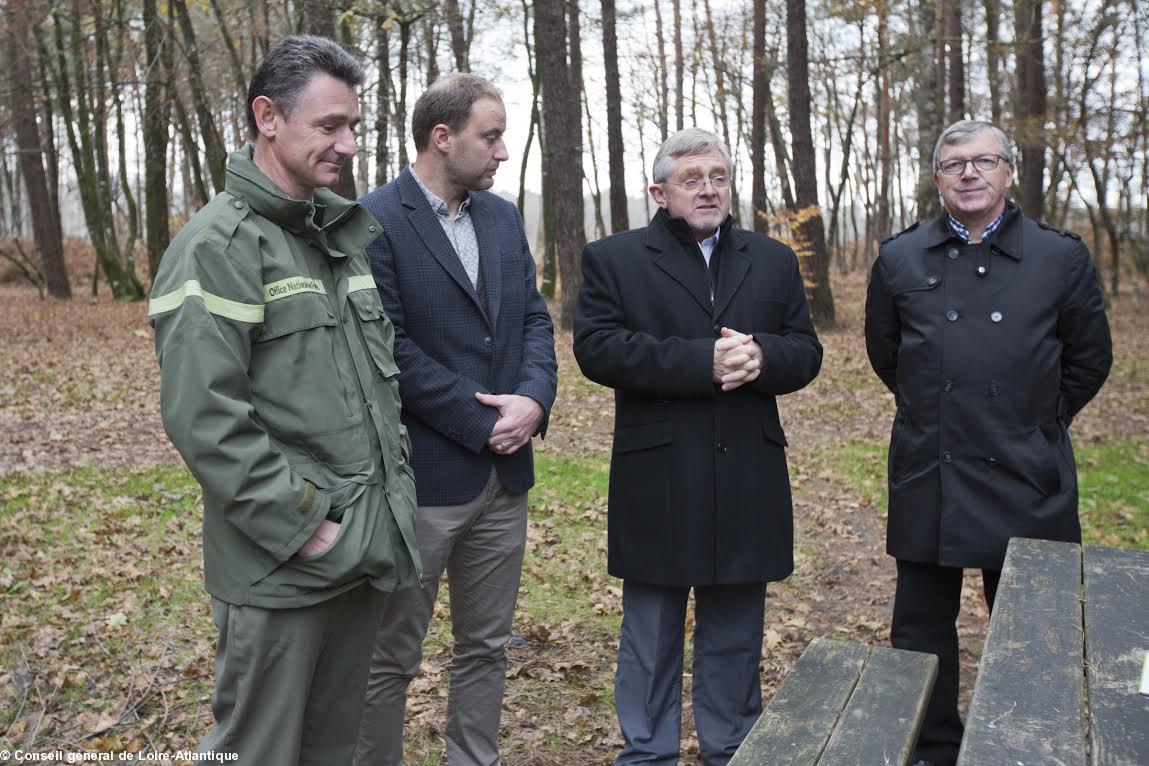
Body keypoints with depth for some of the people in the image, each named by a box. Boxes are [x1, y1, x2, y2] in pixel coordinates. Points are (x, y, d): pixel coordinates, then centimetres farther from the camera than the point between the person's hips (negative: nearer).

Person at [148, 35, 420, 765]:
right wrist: (300, 525, -17)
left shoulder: (350, 231, 11)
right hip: (281, 566, -7)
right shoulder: (218, 246, -11)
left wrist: (393, 479, 9)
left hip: (368, 547, 7)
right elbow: (202, 416, -19)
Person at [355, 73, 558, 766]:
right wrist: (481, 421, -14)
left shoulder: (503, 216, 10)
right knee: (391, 658, 9)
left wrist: (533, 399, -9)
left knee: (486, 649, 18)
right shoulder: (376, 221, -12)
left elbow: (535, 318, 9)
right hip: (421, 475, -6)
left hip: (504, 472, 7)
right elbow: (390, 347, -17)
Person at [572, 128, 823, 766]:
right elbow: (597, 348, -12)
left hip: (747, 487, 3)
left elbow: (805, 352, 8)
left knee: (735, 639, 15)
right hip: (656, 487, -3)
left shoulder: (773, 261, 13)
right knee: (650, 641, 10)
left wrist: (761, 356, -16)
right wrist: (701, 362, -19)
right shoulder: (612, 259, 1)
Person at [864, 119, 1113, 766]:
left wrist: (1035, 421, 13)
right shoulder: (900, 259, 4)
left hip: (1026, 479, -1)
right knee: (923, 629, 11)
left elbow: (1090, 358, 10)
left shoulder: (1062, 257, 0)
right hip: (927, 478, 2)